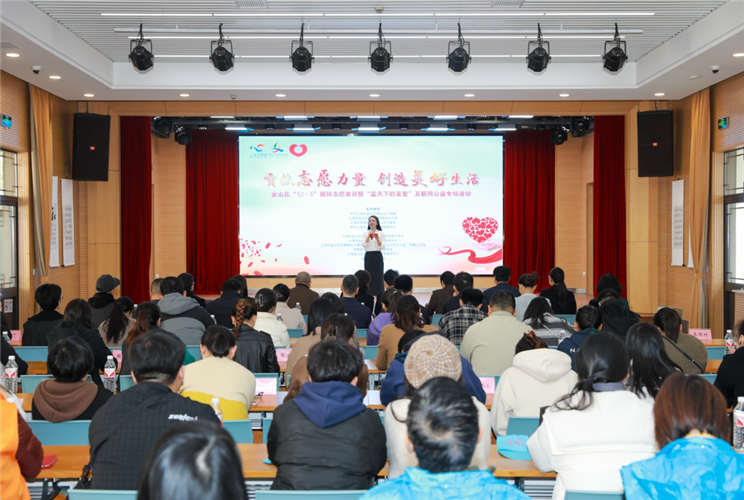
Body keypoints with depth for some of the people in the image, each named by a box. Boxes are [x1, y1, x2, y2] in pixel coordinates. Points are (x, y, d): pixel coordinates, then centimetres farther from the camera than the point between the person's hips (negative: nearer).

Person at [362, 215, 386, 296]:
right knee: (369, 276, -3)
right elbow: (363, 245, -5)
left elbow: (382, 246, -3)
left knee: (378, 275, -4)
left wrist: (377, 239, -20)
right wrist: (369, 236, -16)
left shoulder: (381, 233, 3)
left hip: (378, 256, -1)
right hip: (368, 256, 1)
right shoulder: (365, 233, 6)